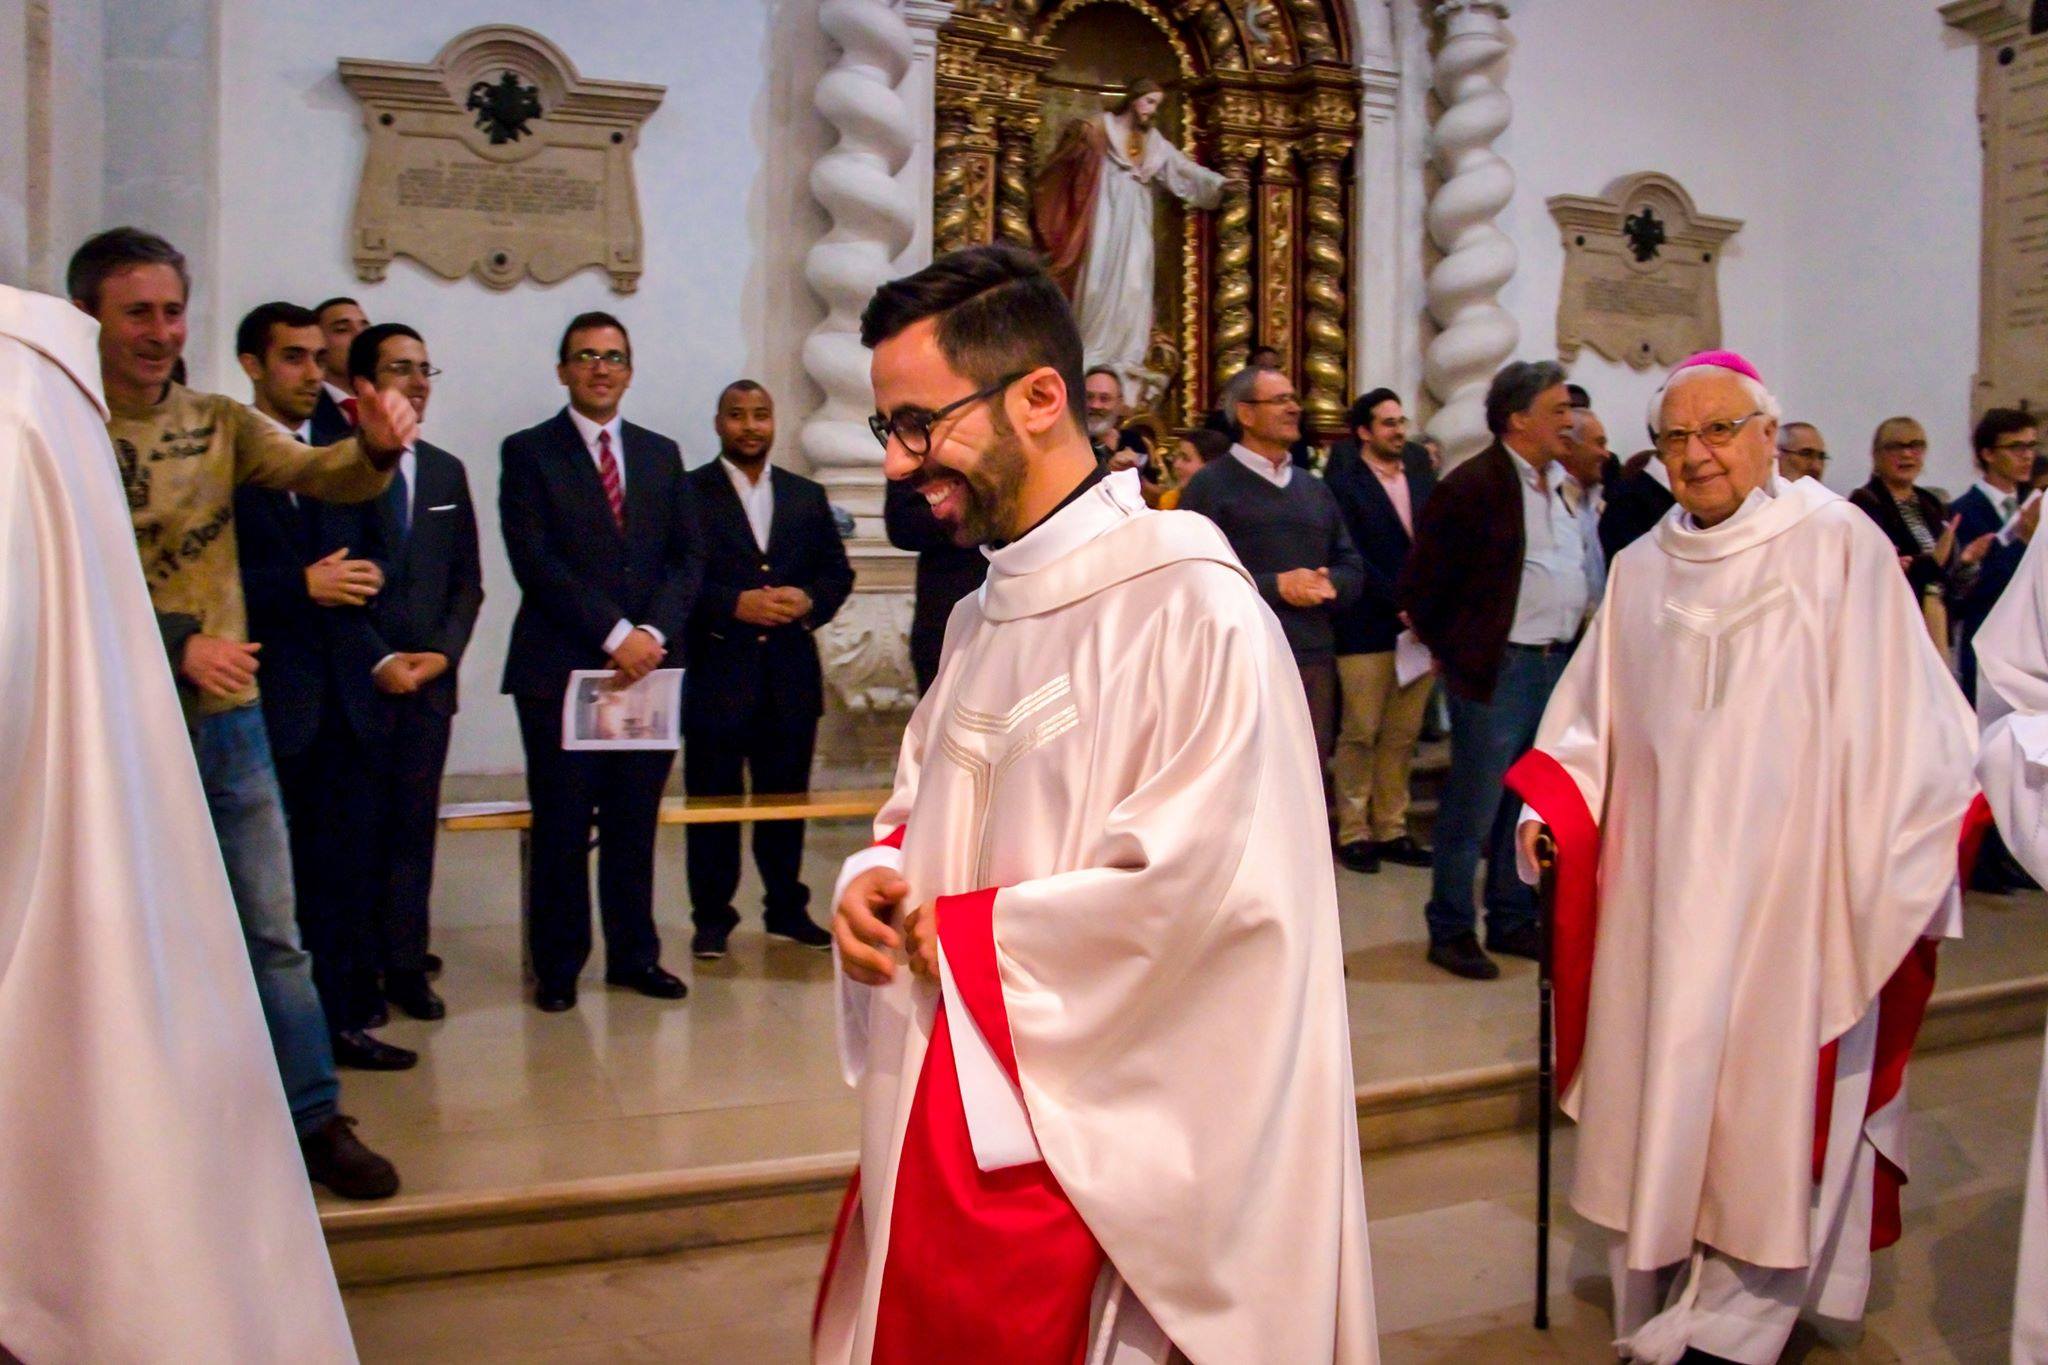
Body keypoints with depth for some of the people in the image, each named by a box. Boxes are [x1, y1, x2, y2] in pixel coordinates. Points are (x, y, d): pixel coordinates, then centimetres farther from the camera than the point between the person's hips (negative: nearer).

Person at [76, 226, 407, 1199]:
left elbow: (321, 477, -10)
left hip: (228, 716, 4)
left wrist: (375, 445, -32)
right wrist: (174, 645, -22)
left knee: (272, 931, 8)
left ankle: (316, 1121, 18)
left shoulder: (219, 422, 5)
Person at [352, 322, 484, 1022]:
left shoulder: (446, 471, 13)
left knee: (415, 824, 6)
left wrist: (443, 652, -1)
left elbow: (468, 580, 13)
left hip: (430, 676, 4)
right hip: (359, 678, -4)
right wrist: (379, 661, -11)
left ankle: (407, 965, 13)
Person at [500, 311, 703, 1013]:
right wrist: (613, 634, -14)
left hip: (646, 665, 3)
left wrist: (653, 632, -7)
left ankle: (635, 955, 19)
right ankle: (558, 966, 13)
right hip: (559, 668, -3)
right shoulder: (528, 452, 3)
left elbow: (688, 556, 9)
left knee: (635, 824, 8)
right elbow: (535, 561, -7)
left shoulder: (661, 454, 16)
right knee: (562, 828, 1)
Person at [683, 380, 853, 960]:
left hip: (790, 676, 4)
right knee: (713, 800, 3)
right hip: (716, 672, -3)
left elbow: (838, 571, 13)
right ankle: (712, 917, 14)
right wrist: (734, 604, -19)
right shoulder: (688, 492, 1)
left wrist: (810, 601, -7)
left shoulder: (807, 496, 15)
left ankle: (788, 909, 23)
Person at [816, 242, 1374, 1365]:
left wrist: (965, 933, -14)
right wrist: (881, 876, -3)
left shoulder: (1191, 608, -17)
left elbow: (1195, 882, -23)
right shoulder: (983, 617, 10)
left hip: (1096, 1136, -7)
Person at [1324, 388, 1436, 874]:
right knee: (1361, 734, 1)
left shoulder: (1423, 481, 14)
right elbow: (1351, 559, -12)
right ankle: (1353, 832, 10)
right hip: (1368, 629, -5)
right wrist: (1397, 602, -15)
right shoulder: (1345, 483, -5)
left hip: (1419, 626, 6)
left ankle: (1391, 829, 17)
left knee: (1403, 736, 9)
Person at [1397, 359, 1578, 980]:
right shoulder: (1472, 486, -11)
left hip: (1557, 664, 8)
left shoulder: (1560, 484, 13)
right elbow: (1421, 585, -8)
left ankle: (1512, 921, 25)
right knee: (1473, 809, -1)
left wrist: (1575, 645, 16)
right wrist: (1449, 649, 1)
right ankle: (1450, 930, 10)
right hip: (1497, 667, -8)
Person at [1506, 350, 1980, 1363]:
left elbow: (1895, 717, -5)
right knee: (1661, 1093, 9)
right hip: (1662, 888, 4)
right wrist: (1549, 806, -1)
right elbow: (1596, 726, 13)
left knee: (1766, 1098, 2)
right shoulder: (1642, 569, 9)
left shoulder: (1838, 545, -4)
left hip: (1787, 892, -4)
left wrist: (1900, 876, -8)